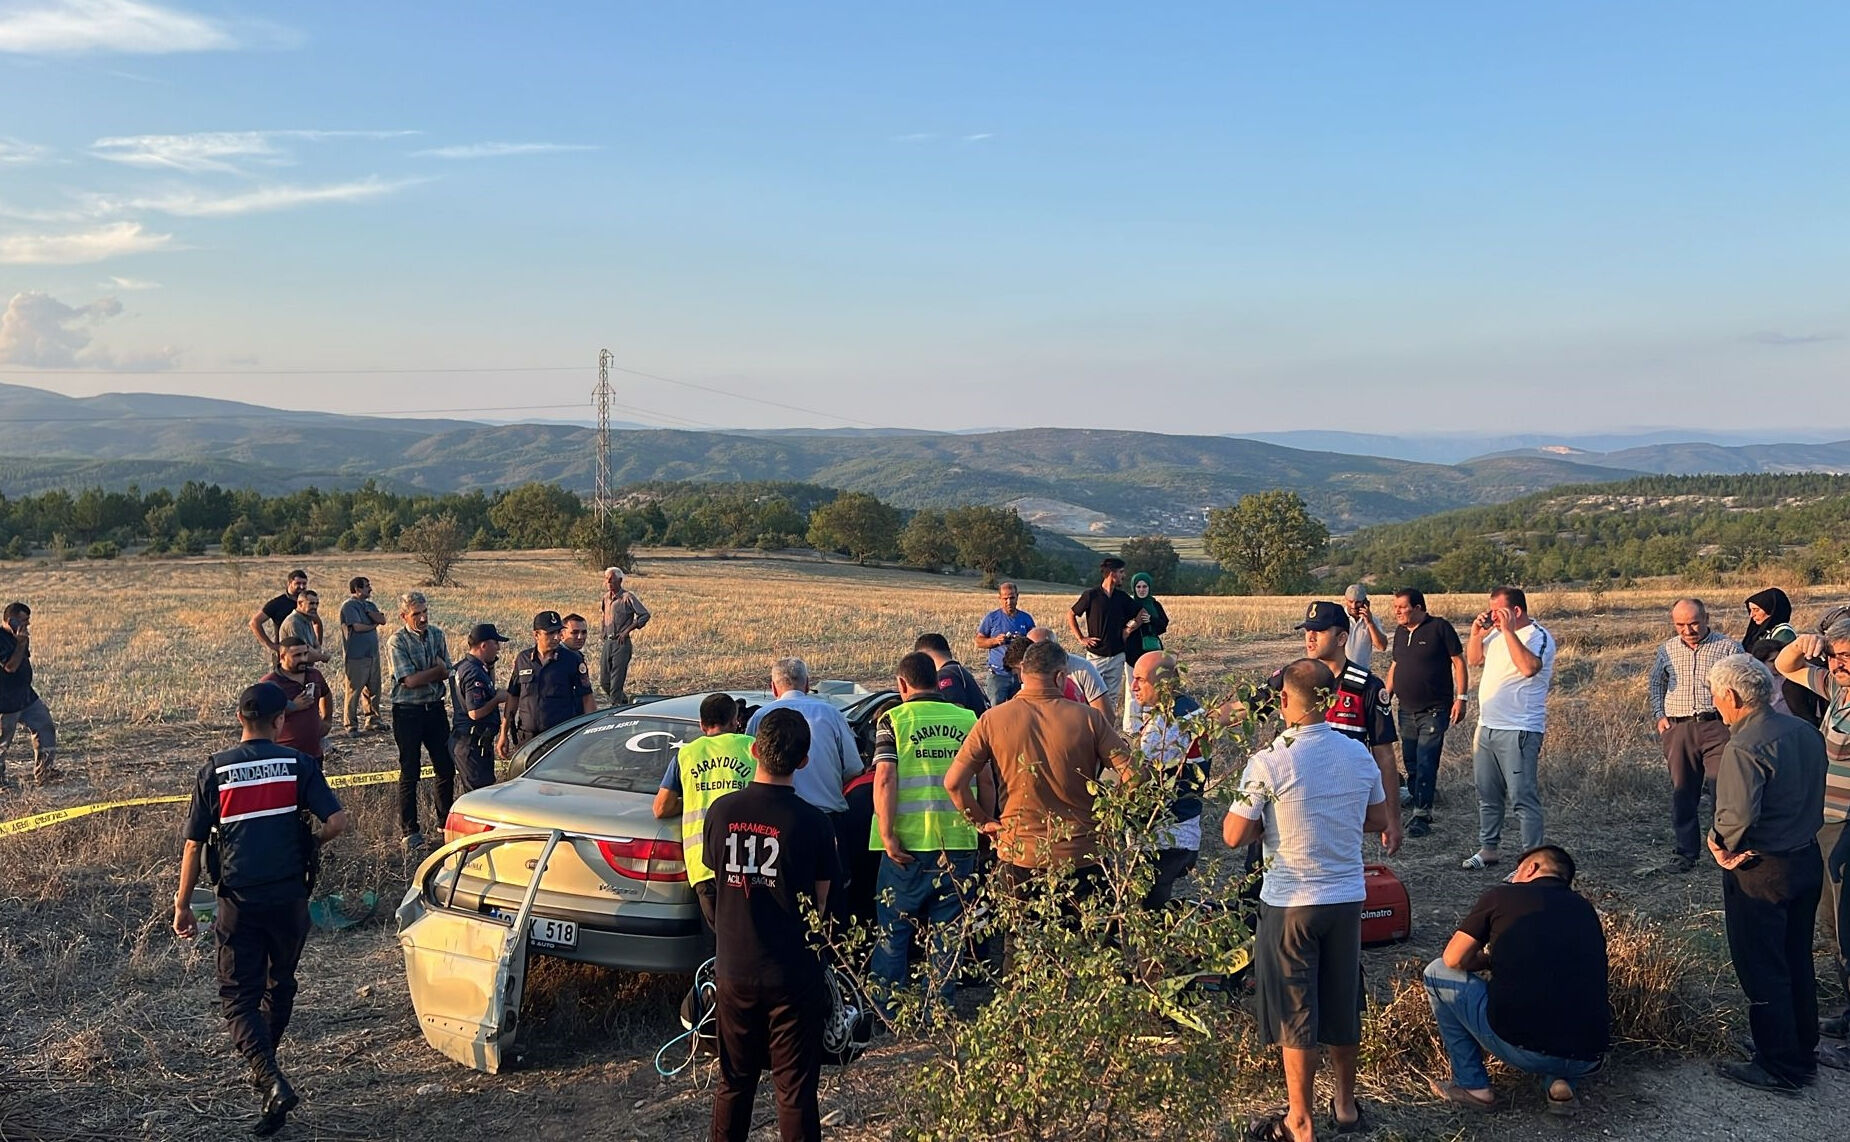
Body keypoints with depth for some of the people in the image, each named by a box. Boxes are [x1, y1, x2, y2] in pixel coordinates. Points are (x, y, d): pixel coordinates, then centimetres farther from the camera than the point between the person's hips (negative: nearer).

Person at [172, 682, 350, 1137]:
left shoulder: (215, 771, -2)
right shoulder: (298, 765, -3)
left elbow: (194, 844, -1)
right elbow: (337, 821, -13)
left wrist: (182, 905, 8)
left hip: (239, 902, -1)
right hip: (289, 897, 1)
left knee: (239, 997, 3)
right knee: (280, 985, 21)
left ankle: (270, 1080, -16)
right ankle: (267, 1072, 35)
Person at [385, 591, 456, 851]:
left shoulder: (437, 635, 5)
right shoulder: (397, 641, -12)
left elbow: (447, 672, 2)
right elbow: (410, 680, -19)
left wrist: (422, 675, -16)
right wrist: (437, 669, -7)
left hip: (434, 708, 5)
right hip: (407, 712, -5)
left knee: (446, 768, 10)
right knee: (409, 773, 2)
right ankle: (409, 831, 11)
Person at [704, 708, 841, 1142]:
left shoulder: (721, 811, -6)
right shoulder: (810, 821, -14)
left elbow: (717, 874, 8)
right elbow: (820, 904, -4)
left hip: (733, 969, 3)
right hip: (793, 973, -3)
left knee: (734, 1081, 18)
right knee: (795, 1089, 6)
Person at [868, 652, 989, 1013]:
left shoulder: (893, 720, -3)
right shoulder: (968, 718, 6)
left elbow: (884, 779, -13)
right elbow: (987, 780, 7)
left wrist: (887, 835, -12)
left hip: (908, 843, -2)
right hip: (958, 841, 2)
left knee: (893, 927, 12)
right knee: (947, 929, 12)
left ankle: (887, 1007, 18)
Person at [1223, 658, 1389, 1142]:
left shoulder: (1269, 762, -19)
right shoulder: (1359, 753, -4)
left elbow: (1233, 836, -15)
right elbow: (1377, 820, 10)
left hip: (1290, 903, -5)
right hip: (1349, 898, 5)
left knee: (1295, 1013, 8)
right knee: (1342, 1006, 19)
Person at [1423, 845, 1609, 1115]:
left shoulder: (1501, 896, 4)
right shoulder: (1585, 909, 17)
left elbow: (1455, 960, 5)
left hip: (1523, 1049, -5)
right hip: (1587, 1059, 5)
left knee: (1437, 973, 16)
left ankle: (1472, 1085, 18)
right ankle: (1560, 1082, 14)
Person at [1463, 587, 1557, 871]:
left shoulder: (1539, 637, -12)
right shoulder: (1496, 634, 11)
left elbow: (1528, 667, -31)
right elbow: (1473, 660, 21)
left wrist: (1508, 630, -28)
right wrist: (1477, 633, 3)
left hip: (1518, 732, -9)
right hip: (1487, 727, 9)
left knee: (1524, 799, -6)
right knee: (1487, 796, 17)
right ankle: (1488, 850, 28)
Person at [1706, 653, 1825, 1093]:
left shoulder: (1744, 746, -24)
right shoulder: (1805, 731, 2)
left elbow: (1738, 813, -31)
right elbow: (1813, 792, 9)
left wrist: (1720, 843, -12)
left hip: (1761, 872, -8)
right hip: (1808, 859, 8)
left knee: (1762, 973, 5)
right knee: (1797, 963, 21)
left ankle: (1779, 1068, 15)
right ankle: (1803, 1054, 34)